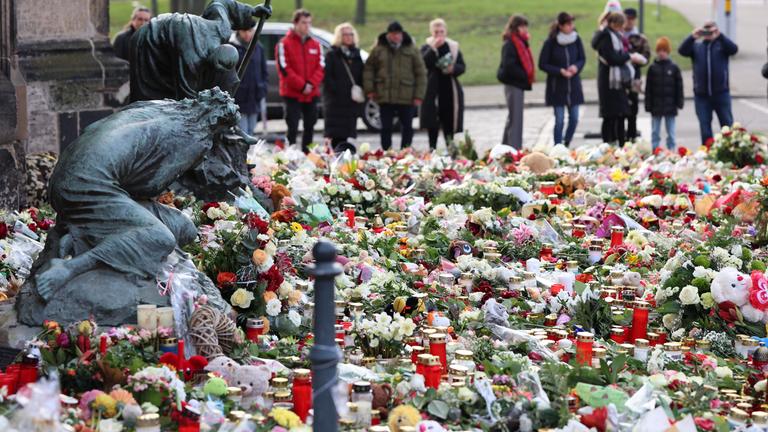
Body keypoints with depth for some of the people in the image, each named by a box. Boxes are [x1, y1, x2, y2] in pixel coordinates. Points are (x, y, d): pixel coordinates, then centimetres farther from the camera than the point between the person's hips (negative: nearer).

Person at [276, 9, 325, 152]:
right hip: (292, 94, -5)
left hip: (312, 94, 5)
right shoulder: (284, 44, -4)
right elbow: (284, 68, -11)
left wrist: (311, 84, -12)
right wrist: (302, 85, -16)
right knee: (293, 128, -7)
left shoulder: (316, 45, 10)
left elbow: (321, 67, 5)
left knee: (309, 127, 9)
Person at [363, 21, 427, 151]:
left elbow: (421, 73, 2)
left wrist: (419, 95, -4)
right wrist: (369, 89, -1)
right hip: (385, 97, 1)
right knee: (386, 128, 5)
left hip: (406, 97, 0)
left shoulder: (411, 50, 2)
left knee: (407, 128, 5)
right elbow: (368, 69, 9)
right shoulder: (378, 50, 4)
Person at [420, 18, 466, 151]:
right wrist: (433, 48, -24)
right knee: (433, 123, -3)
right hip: (433, 90, -2)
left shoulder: (454, 47, 11)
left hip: (450, 90, 2)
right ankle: (432, 148, 2)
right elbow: (423, 62, -16)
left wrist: (453, 69, -13)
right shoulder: (427, 47, 3)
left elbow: (462, 66, 8)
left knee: (449, 122, 3)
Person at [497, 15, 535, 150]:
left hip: (518, 83, 10)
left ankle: (506, 147, 25)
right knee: (515, 118, -9)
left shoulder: (520, 43, 14)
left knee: (513, 118, 16)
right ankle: (514, 149, -9)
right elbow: (508, 66, -23)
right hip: (513, 83, -10)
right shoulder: (509, 45, -15)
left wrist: (529, 75, 1)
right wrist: (525, 75, -20)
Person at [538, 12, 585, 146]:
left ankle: (566, 145, 23)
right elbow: (542, 64, -6)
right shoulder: (551, 42, -11)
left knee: (574, 119, 4)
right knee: (559, 120, -3)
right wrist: (560, 71, -16)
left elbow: (582, 58, 9)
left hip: (573, 85, 4)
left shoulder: (576, 39, -1)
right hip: (557, 86, -4)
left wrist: (576, 67, -13)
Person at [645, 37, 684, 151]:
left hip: (670, 106, -1)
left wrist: (679, 103, -4)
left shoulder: (673, 68, -1)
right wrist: (648, 105, -2)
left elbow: (679, 86, 1)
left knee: (671, 132, 6)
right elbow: (648, 89, 2)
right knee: (655, 132, 7)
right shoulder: (653, 68, 1)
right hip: (656, 106, 1)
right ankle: (654, 151, 11)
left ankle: (671, 150, 11)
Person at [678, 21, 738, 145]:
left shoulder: (721, 44, 5)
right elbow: (682, 51, -8)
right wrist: (692, 37, -24)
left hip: (721, 93, -1)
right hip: (701, 93, 1)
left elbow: (733, 49, -14)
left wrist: (720, 36, -27)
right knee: (704, 126, 6)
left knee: (727, 124, 3)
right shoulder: (696, 45, 7)